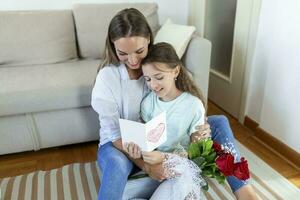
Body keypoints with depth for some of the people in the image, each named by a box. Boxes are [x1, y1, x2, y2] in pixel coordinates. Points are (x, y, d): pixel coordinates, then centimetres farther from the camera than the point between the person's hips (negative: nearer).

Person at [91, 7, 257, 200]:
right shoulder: (107, 77, -20)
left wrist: (200, 127, -23)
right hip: (119, 144, -3)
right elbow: (114, 132, -20)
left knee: (219, 122, -7)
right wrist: (146, 165, -31)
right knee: (116, 165, -43)